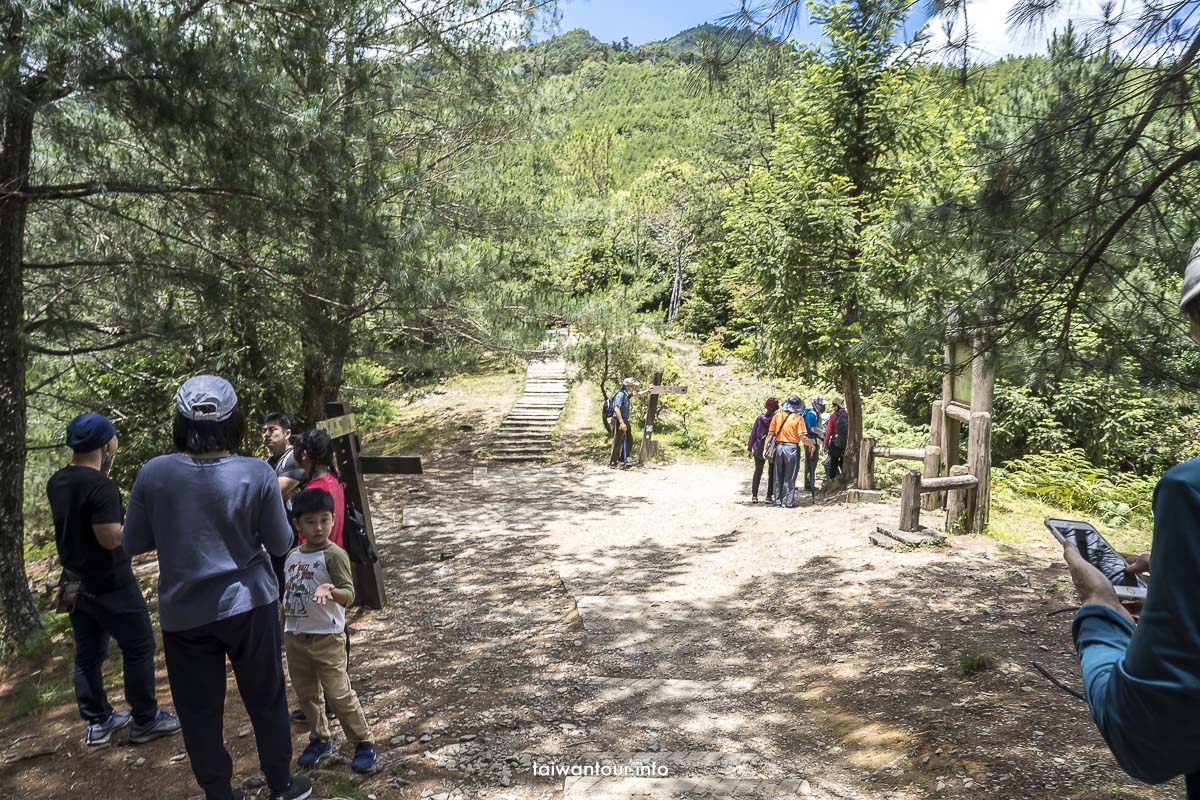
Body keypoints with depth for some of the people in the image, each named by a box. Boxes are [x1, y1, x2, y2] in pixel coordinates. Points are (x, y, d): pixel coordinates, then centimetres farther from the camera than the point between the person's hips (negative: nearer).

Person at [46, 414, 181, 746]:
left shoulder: (56, 482, 4)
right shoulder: (100, 485, -23)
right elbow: (111, 538, -28)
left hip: (75, 583, 9)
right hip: (110, 586, -9)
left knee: (88, 655, 16)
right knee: (139, 649, 4)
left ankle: (98, 722, 27)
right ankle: (145, 721, 12)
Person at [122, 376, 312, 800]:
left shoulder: (153, 474, -10)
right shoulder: (256, 474, -14)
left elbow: (131, 543, 1)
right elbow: (280, 544, -5)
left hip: (184, 613, 1)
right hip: (249, 604, 0)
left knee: (200, 712, 16)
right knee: (266, 699, 17)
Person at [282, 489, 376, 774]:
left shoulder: (334, 555, -15)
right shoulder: (293, 556, 5)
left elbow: (349, 595, -24)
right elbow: (288, 596, 16)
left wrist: (331, 591, -44)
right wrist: (283, 629, 18)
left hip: (326, 638, -6)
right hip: (295, 637, 6)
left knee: (338, 694, -2)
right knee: (306, 694, 17)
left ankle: (364, 742, 14)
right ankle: (319, 740, 35)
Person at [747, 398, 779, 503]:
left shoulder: (760, 418, -4)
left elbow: (753, 433, 0)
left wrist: (750, 448, 7)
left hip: (760, 449, 2)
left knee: (758, 472, 10)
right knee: (772, 473, 9)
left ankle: (754, 495, 7)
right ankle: (769, 496, 7)